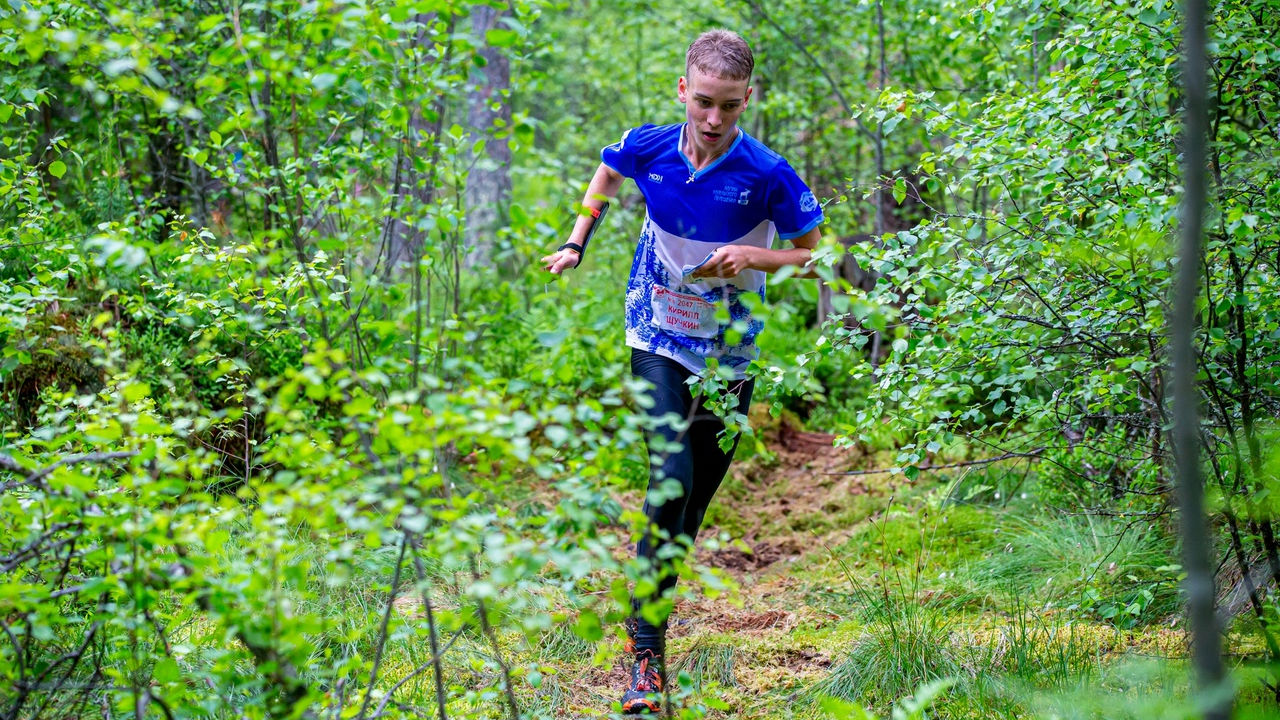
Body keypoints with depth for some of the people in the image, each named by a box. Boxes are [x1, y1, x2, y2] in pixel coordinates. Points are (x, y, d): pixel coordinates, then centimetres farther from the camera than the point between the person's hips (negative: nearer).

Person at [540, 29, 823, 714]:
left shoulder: (767, 174, -16)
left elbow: (817, 255, -5)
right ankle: (646, 656, -16)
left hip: (730, 352, 1)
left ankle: (649, 612, 32)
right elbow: (606, 175, 17)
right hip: (659, 341, 0)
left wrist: (754, 256, -21)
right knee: (670, 482, -20)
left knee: (694, 502, 8)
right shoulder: (648, 148, -9)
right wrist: (575, 243, 10)